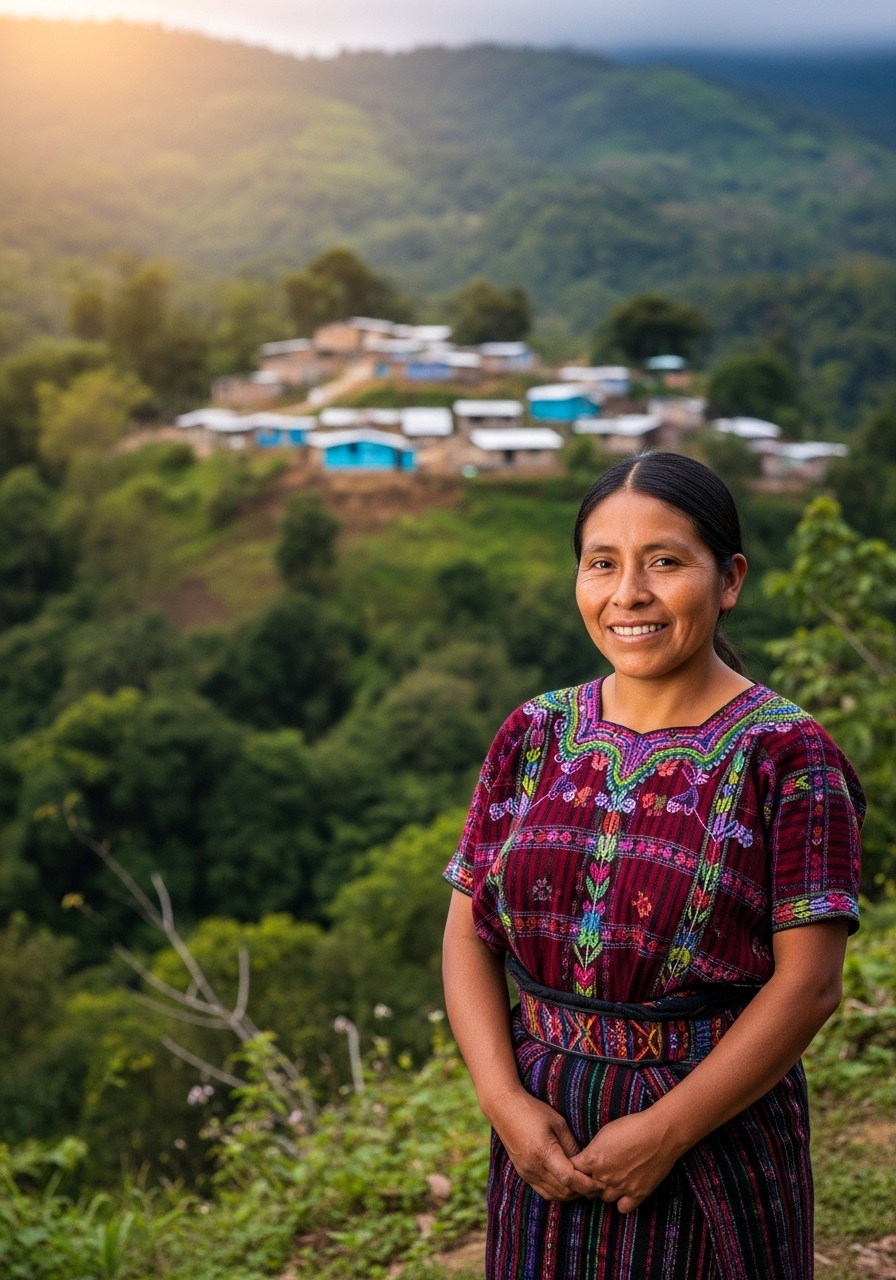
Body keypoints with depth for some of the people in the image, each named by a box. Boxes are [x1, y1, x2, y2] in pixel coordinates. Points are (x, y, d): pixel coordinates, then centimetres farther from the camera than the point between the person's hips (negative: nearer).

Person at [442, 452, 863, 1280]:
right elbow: (469, 933, 2)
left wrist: (665, 1133, -16)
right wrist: (506, 1102, -10)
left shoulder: (785, 756, -11)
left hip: (714, 1141, -3)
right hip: (547, 1143, 4)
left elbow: (809, 984, -14)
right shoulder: (534, 737, 1)